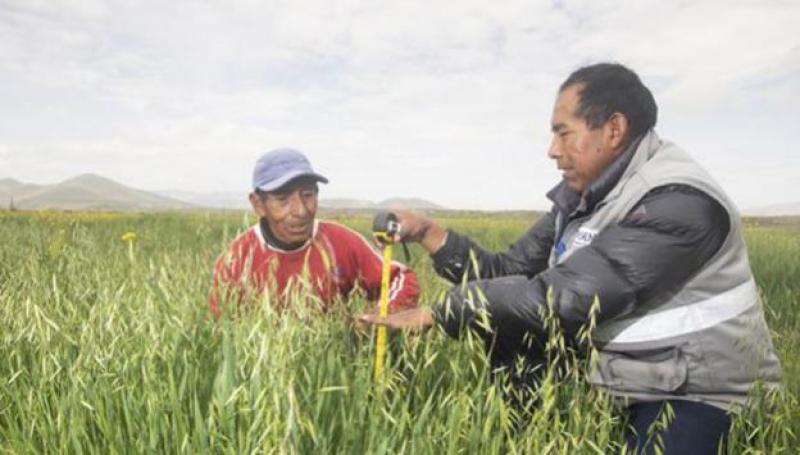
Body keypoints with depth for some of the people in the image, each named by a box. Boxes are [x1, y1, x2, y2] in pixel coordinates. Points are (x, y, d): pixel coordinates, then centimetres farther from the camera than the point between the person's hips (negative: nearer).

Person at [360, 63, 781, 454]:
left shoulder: (679, 203, -24)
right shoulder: (580, 199, 2)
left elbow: (567, 297, -31)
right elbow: (510, 271, 1)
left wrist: (435, 313, -28)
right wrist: (428, 233, -8)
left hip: (700, 397, -6)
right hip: (630, 389, 7)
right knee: (502, 332, -4)